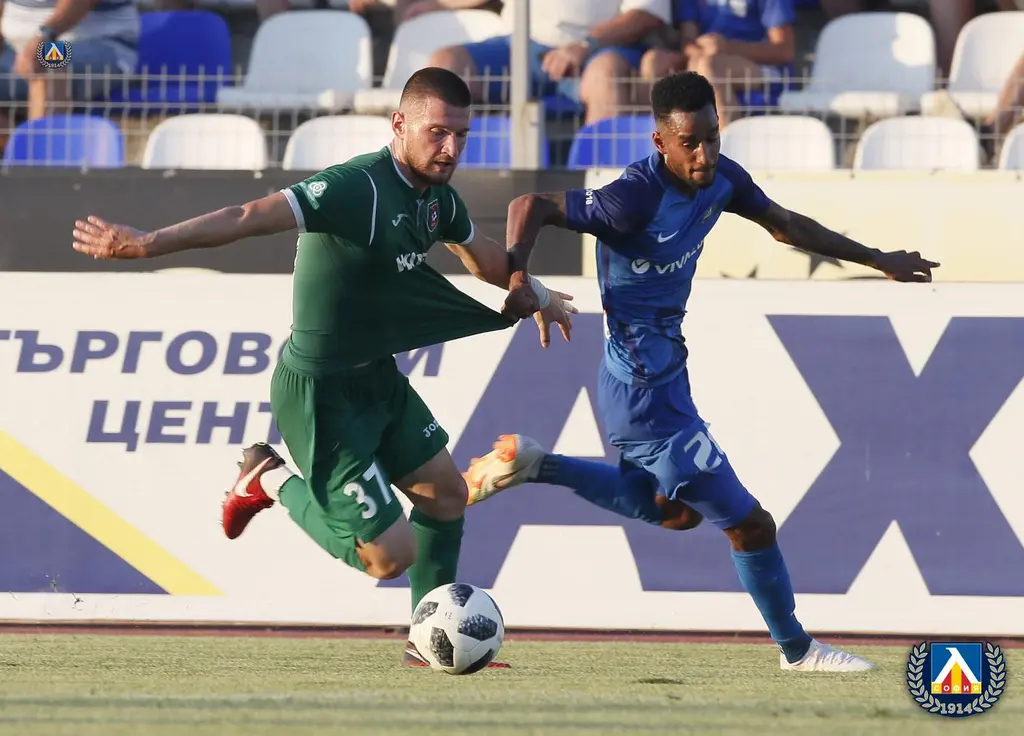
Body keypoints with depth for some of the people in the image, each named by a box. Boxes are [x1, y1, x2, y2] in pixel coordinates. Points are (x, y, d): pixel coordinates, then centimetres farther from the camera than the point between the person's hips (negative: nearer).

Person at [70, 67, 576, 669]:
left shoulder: (436, 196, 2)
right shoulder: (357, 189, -27)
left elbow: (481, 254, 24)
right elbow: (252, 217, -37)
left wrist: (536, 296, 39)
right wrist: (148, 244, -47)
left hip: (378, 377, 9)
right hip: (321, 394, -9)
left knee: (446, 493, 18)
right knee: (390, 555, -8)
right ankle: (273, 481, 13)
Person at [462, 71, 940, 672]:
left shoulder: (720, 178, -3)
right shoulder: (636, 199, -27)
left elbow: (786, 225, 13)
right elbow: (532, 205, -23)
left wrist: (878, 260, 17)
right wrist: (518, 270, -41)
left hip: (665, 370, 10)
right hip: (648, 394, -10)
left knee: (675, 510, 31)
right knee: (748, 523, -1)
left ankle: (530, 465, 27)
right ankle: (797, 649, 19)